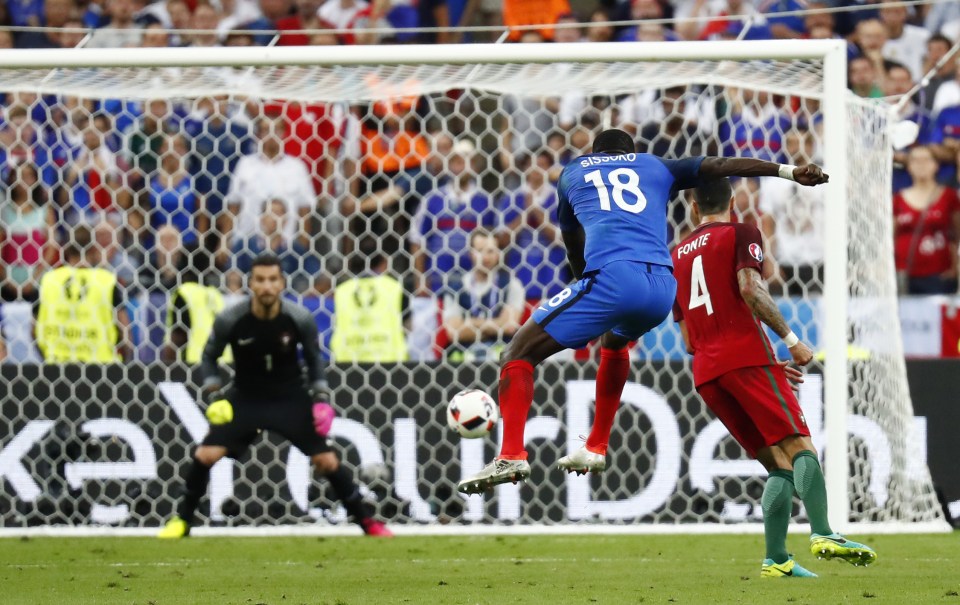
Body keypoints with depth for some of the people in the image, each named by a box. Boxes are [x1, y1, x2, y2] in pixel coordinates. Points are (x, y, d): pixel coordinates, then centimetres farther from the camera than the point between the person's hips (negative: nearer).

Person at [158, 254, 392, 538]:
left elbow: (313, 358, 3)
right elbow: (209, 356, 0)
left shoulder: (301, 319, -16)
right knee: (205, 455, -14)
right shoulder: (229, 320, -17)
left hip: (291, 400, 0)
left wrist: (321, 399, -7)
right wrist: (214, 395, -12)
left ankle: (366, 521, 11)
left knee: (327, 460, -6)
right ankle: (183, 519, 7)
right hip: (245, 398, 0)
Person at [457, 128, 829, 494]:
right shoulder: (656, 167, 28)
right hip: (663, 285, 4)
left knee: (521, 350, 2)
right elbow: (721, 166, 21)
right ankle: (595, 448, 39)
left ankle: (511, 455, -18)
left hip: (611, 276, -4)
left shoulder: (573, 173, 27)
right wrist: (789, 171, 20)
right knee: (614, 342, 38)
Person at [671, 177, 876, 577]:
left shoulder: (676, 256, 24)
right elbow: (750, 289, -14)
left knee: (778, 465, 7)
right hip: (747, 356, -6)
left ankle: (776, 559, -5)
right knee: (799, 446, -14)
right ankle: (822, 535, -34)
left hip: (705, 373, 6)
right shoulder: (740, 235, 6)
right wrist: (790, 340, -10)